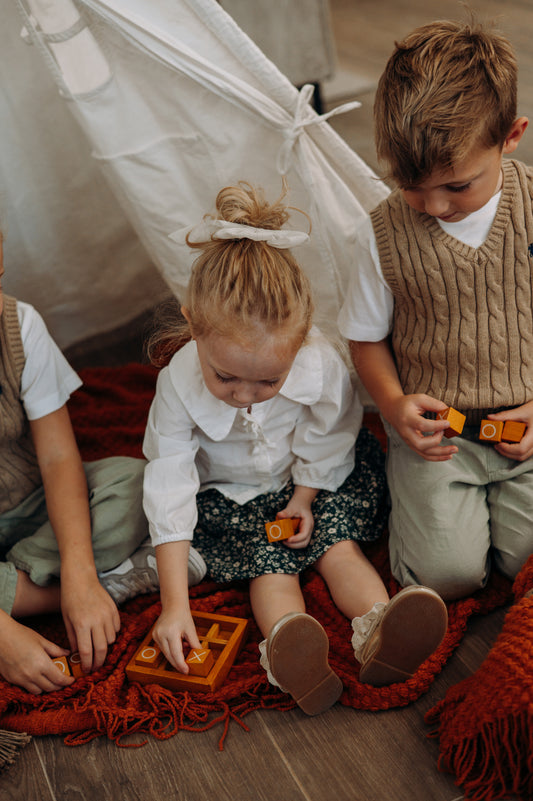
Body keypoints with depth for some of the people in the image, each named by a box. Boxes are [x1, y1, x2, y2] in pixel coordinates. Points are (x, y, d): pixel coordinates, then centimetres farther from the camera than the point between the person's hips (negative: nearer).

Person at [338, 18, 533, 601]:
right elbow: (367, 337, 5)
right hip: (436, 430, -1)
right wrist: (393, 403, -13)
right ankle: (402, 481, 15)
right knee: (448, 571, -13)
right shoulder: (384, 232, -7)